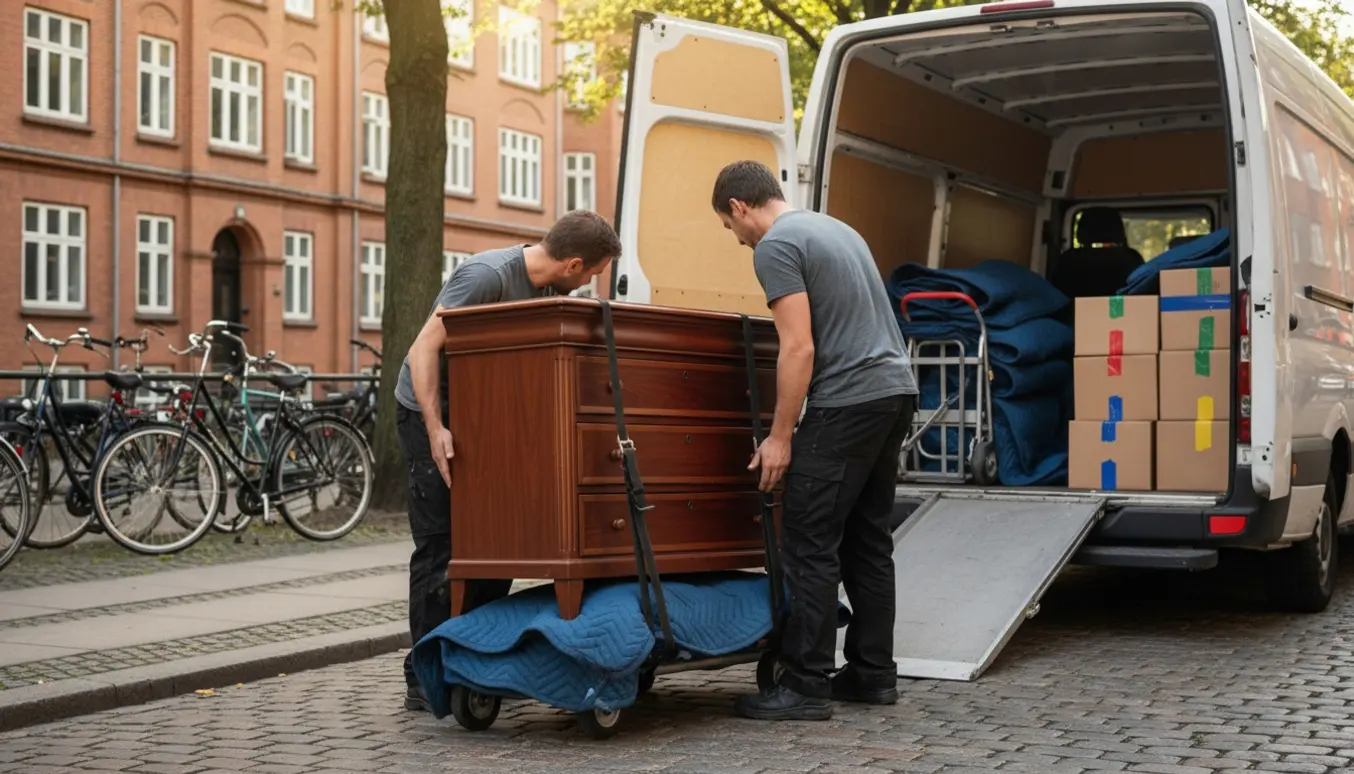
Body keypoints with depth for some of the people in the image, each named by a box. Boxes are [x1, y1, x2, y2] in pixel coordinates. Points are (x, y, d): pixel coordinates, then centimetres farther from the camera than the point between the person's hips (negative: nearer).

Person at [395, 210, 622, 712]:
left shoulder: (548, 288, 2)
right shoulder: (488, 276, -24)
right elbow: (424, 349, -27)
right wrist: (435, 431, -35)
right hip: (429, 412, -8)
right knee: (441, 547, -8)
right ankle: (425, 680, -1)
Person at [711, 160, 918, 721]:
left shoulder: (775, 246, -8)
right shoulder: (835, 228, 22)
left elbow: (799, 348, -16)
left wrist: (779, 437, -12)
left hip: (848, 401, -10)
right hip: (897, 388, 10)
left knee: (810, 544, -5)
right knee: (868, 541, 15)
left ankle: (806, 686, -2)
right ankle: (873, 674, 20)